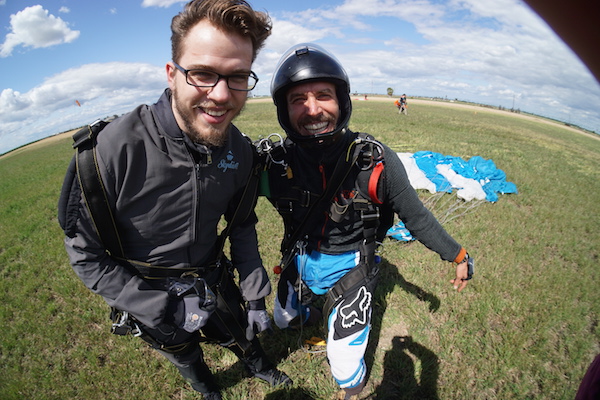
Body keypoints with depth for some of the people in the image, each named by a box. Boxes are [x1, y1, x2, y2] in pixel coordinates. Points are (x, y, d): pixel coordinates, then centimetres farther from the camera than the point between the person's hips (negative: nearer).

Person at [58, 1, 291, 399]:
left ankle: (260, 366, 64)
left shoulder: (239, 149, -17)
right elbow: (86, 254, -20)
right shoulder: (115, 147, -31)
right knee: (186, 357, 28)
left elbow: (242, 224, -3)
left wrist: (255, 296, -4)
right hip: (149, 292, -2)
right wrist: (164, 308, -20)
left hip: (213, 279, 2)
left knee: (243, 336, 27)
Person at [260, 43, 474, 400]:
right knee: (284, 321, 30)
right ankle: (317, 313, 64)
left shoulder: (376, 161, -24)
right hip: (299, 261, 4)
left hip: (350, 269, -3)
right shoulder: (278, 160, -19)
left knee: (345, 367, 6)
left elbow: (416, 216, -10)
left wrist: (458, 255, -2)